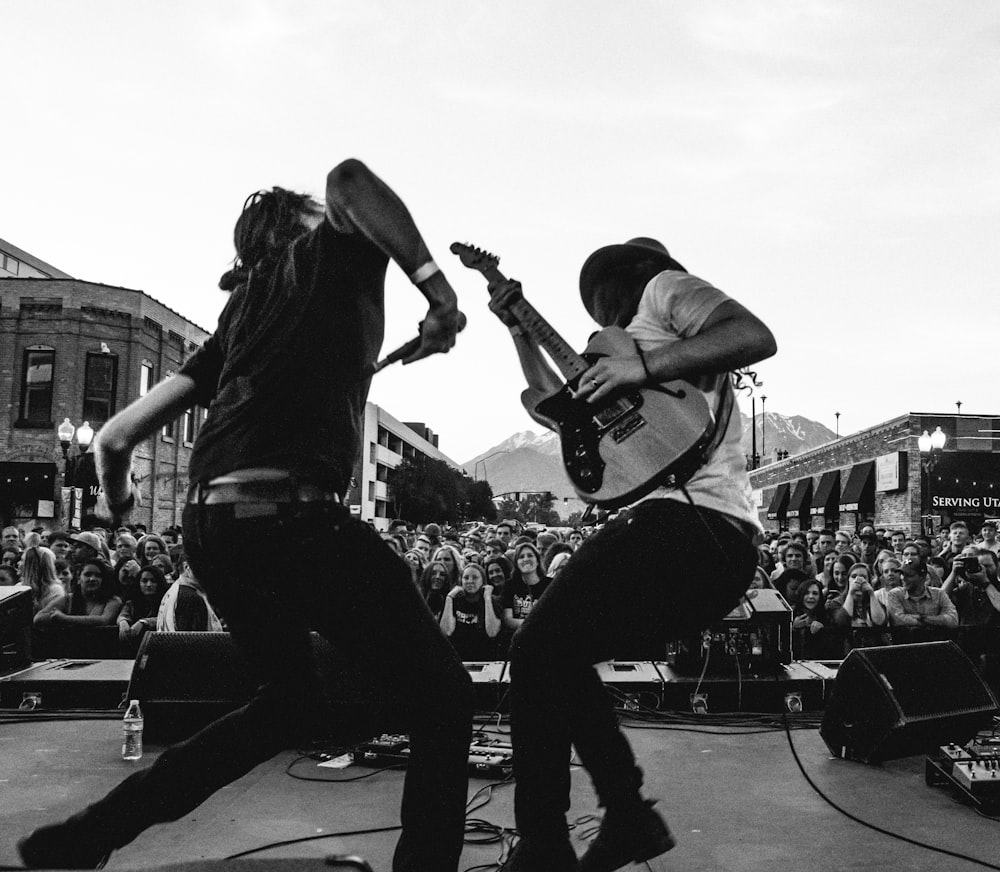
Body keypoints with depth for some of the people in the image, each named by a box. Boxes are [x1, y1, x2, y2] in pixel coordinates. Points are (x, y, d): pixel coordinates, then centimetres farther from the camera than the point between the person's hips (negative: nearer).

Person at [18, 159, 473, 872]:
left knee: (292, 706, 26)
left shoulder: (242, 313, 27)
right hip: (291, 513, -8)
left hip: (209, 525, 8)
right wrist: (435, 282, -8)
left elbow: (119, 432, 24)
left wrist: (115, 493, 43)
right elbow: (350, 180, -14)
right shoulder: (337, 254, 12)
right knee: (441, 699, 2)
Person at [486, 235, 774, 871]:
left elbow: (757, 336, -14)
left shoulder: (663, 285, 4)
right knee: (560, 656, 17)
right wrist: (520, 328, 31)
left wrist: (644, 365, -20)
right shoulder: (625, 344, 31)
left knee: (538, 655, -11)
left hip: (696, 525, -10)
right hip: (704, 536, 10)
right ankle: (630, 817, 21)